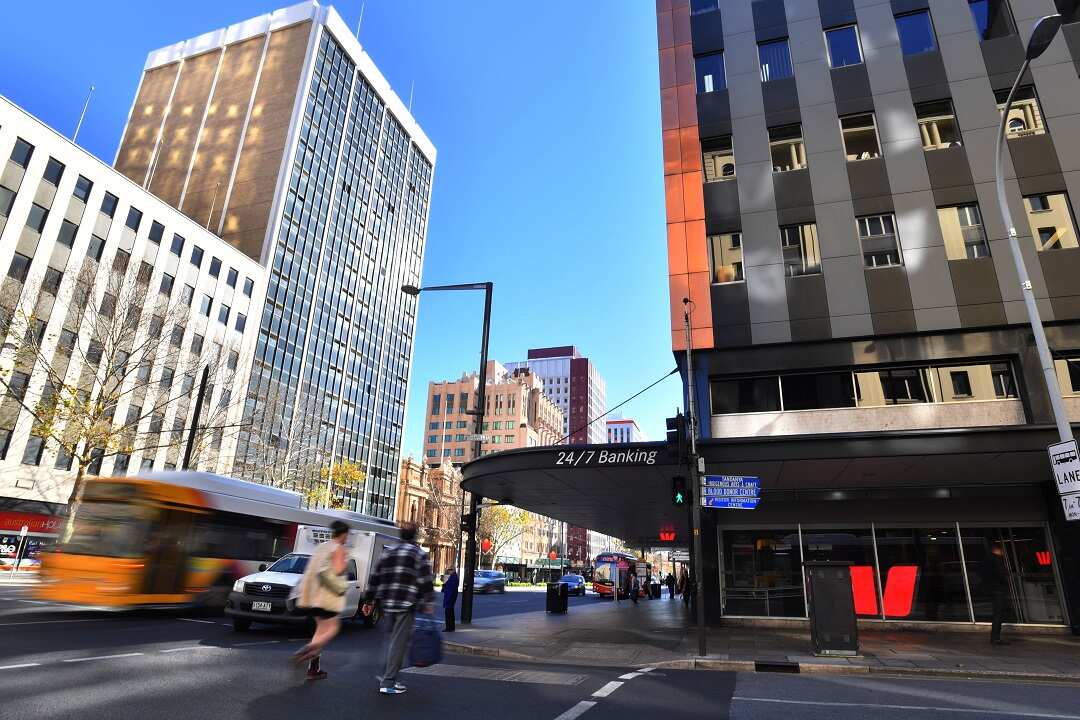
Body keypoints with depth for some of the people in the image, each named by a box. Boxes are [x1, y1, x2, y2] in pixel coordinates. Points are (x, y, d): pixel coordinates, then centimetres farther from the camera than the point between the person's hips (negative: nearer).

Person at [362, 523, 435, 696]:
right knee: (399, 642, 0)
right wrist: (428, 603, -1)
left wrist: (369, 600, 18)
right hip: (407, 604, -5)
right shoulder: (419, 554, -2)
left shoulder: (388, 551, 12)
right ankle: (388, 683, 0)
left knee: (394, 639, 21)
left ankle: (388, 676, 23)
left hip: (388, 603, 6)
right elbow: (426, 581, -7)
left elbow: (375, 577, 13)